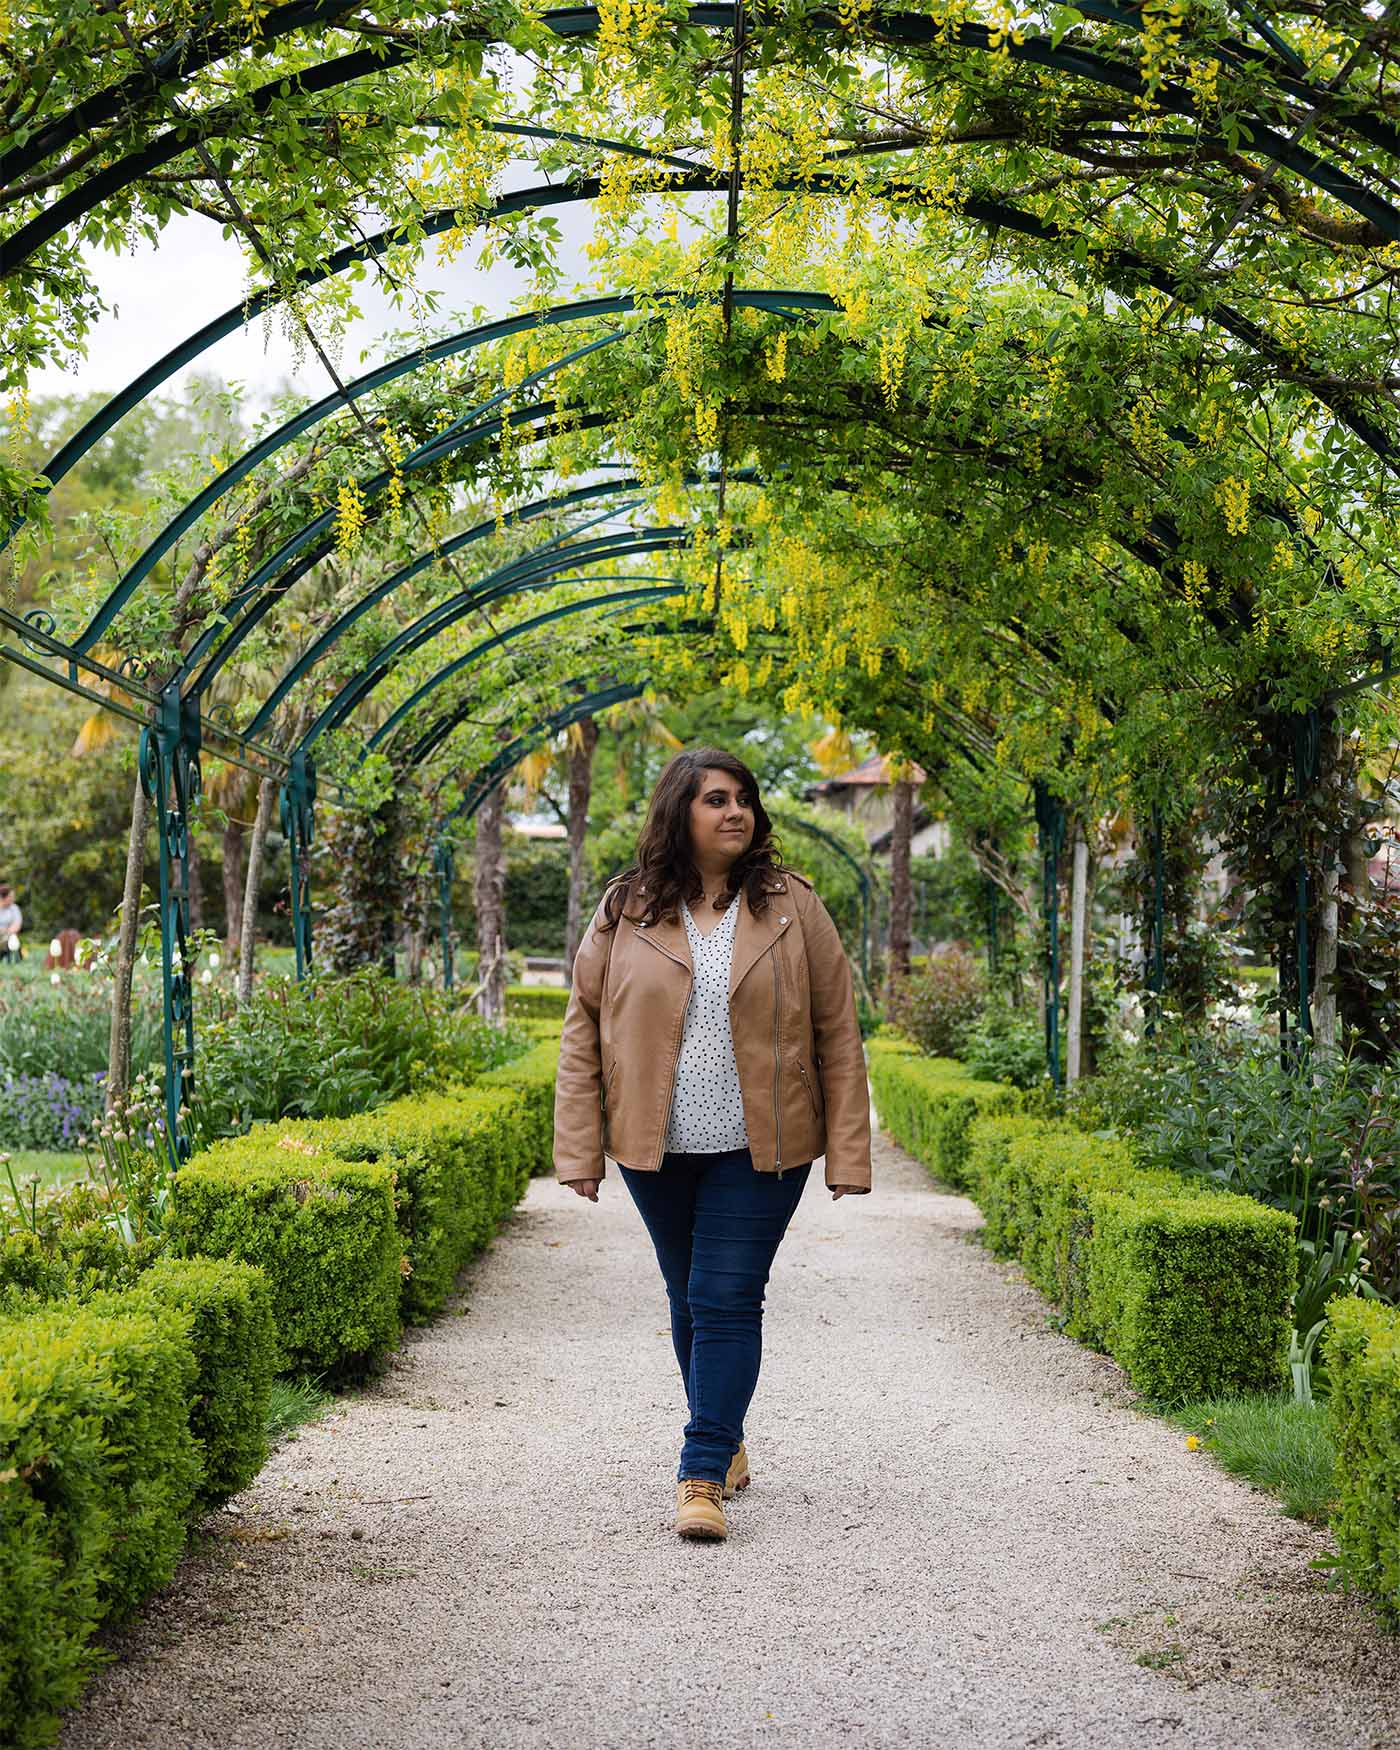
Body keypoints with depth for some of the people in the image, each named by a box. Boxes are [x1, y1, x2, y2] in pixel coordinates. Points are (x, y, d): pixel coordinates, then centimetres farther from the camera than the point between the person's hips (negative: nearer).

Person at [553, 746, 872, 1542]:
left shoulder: (791, 905, -1)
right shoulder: (625, 911, 1)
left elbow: (838, 1033, 0)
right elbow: (584, 1030, 4)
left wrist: (850, 1153, -5)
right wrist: (580, 1150, -2)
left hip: (760, 1148, -2)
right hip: (657, 1148, 2)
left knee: (728, 1300, -7)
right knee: (690, 1298, 14)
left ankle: (704, 1475, -4)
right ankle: (727, 1442, 33)